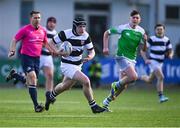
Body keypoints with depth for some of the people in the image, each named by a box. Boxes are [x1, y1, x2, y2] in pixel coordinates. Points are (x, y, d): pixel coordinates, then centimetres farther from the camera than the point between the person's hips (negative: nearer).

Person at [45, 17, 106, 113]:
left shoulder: (85, 36, -5)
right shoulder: (65, 34, -19)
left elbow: (92, 51, 1)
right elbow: (50, 43, -9)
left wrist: (90, 57, -23)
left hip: (78, 65, 7)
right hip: (67, 65, -7)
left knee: (65, 86, 27)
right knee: (86, 81, -22)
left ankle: (51, 96, 55)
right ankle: (93, 107, -12)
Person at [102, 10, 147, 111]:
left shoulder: (141, 31, 4)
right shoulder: (123, 28, -9)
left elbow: (143, 49, 4)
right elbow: (107, 33, 2)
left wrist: (144, 41, -16)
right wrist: (105, 47, -7)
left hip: (132, 59, 6)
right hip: (122, 57, -6)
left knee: (123, 85, 7)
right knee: (134, 77, -26)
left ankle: (107, 101, 23)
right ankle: (116, 85, 0)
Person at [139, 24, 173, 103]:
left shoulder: (166, 40, 4)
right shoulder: (152, 39, -11)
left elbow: (170, 51, 11)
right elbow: (143, 50, -9)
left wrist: (170, 55, -12)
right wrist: (146, 60, -21)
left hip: (160, 63, 6)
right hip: (153, 61, -6)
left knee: (150, 80, 16)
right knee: (160, 77, -22)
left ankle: (139, 78, 44)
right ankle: (161, 96, -17)